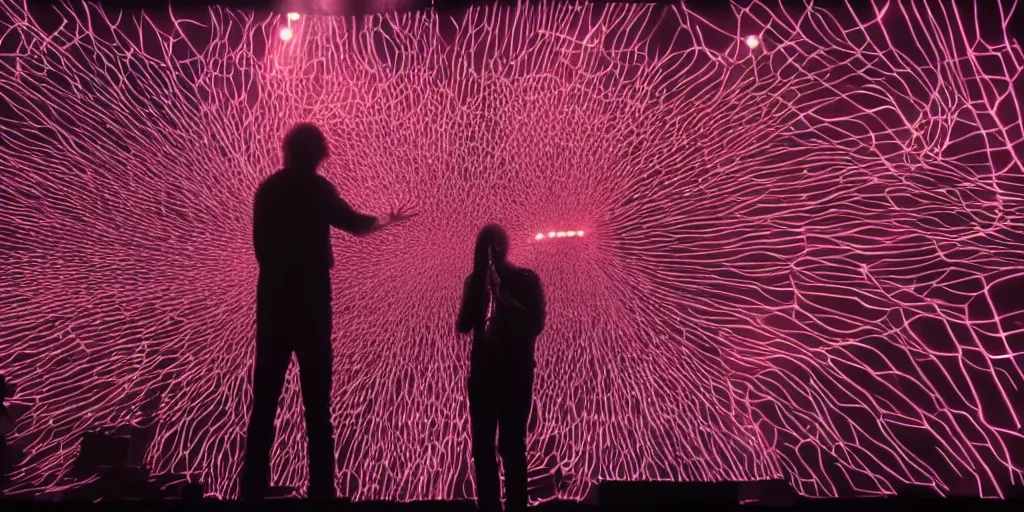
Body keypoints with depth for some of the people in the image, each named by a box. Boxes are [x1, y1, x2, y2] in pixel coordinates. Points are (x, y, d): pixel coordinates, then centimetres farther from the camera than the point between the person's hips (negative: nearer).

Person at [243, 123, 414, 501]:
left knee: (265, 399, 7)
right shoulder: (317, 188, -4)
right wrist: (388, 220, 28)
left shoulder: (268, 188, 8)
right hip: (309, 302, -4)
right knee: (316, 401, 0)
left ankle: (254, 487, 7)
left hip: (273, 300, 4)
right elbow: (354, 224, 11)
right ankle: (321, 489, 0)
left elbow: (261, 244, 14)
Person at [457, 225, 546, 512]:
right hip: (482, 370, 3)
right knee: (482, 444, 3)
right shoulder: (475, 281, 9)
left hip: (516, 370, -3)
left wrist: (503, 297, -19)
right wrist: (480, 285, -10)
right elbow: (464, 326, 0)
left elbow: (536, 324, -10)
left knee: (512, 443, -6)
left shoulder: (526, 279, 0)